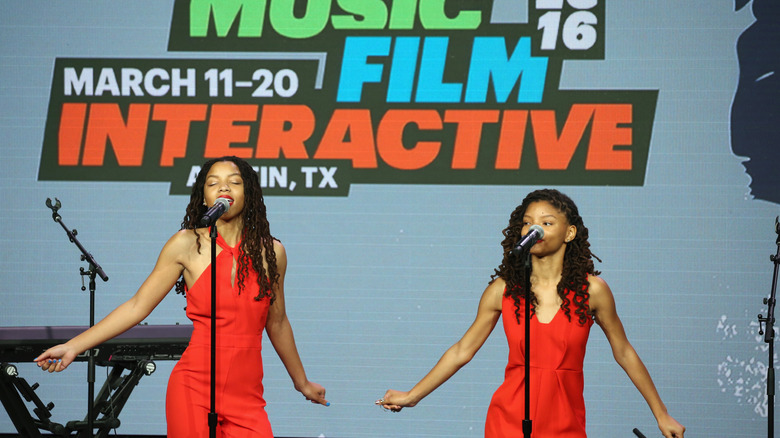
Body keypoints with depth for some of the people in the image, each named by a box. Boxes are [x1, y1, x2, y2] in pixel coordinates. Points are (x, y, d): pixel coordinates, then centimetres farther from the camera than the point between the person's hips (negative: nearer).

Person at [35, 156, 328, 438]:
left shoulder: (271, 252, 7)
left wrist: (301, 382, 31)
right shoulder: (188, 245, 0)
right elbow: (137, 307, 2)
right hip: (194, 389, -2)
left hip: (247, 397, 2)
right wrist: (73, 347, -3)